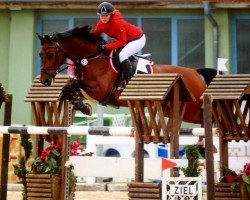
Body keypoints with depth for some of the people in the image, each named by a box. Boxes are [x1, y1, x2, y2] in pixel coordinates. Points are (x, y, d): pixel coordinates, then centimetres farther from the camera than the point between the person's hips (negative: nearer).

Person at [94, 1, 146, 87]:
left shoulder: (118, 22, -33)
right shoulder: (101, 23, -10)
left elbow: (122, 42, -31)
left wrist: (106, 47, -37)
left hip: (138, 38, -9)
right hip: (126, 39, 9)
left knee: (122, 55, -27)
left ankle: (129, 82, -23)